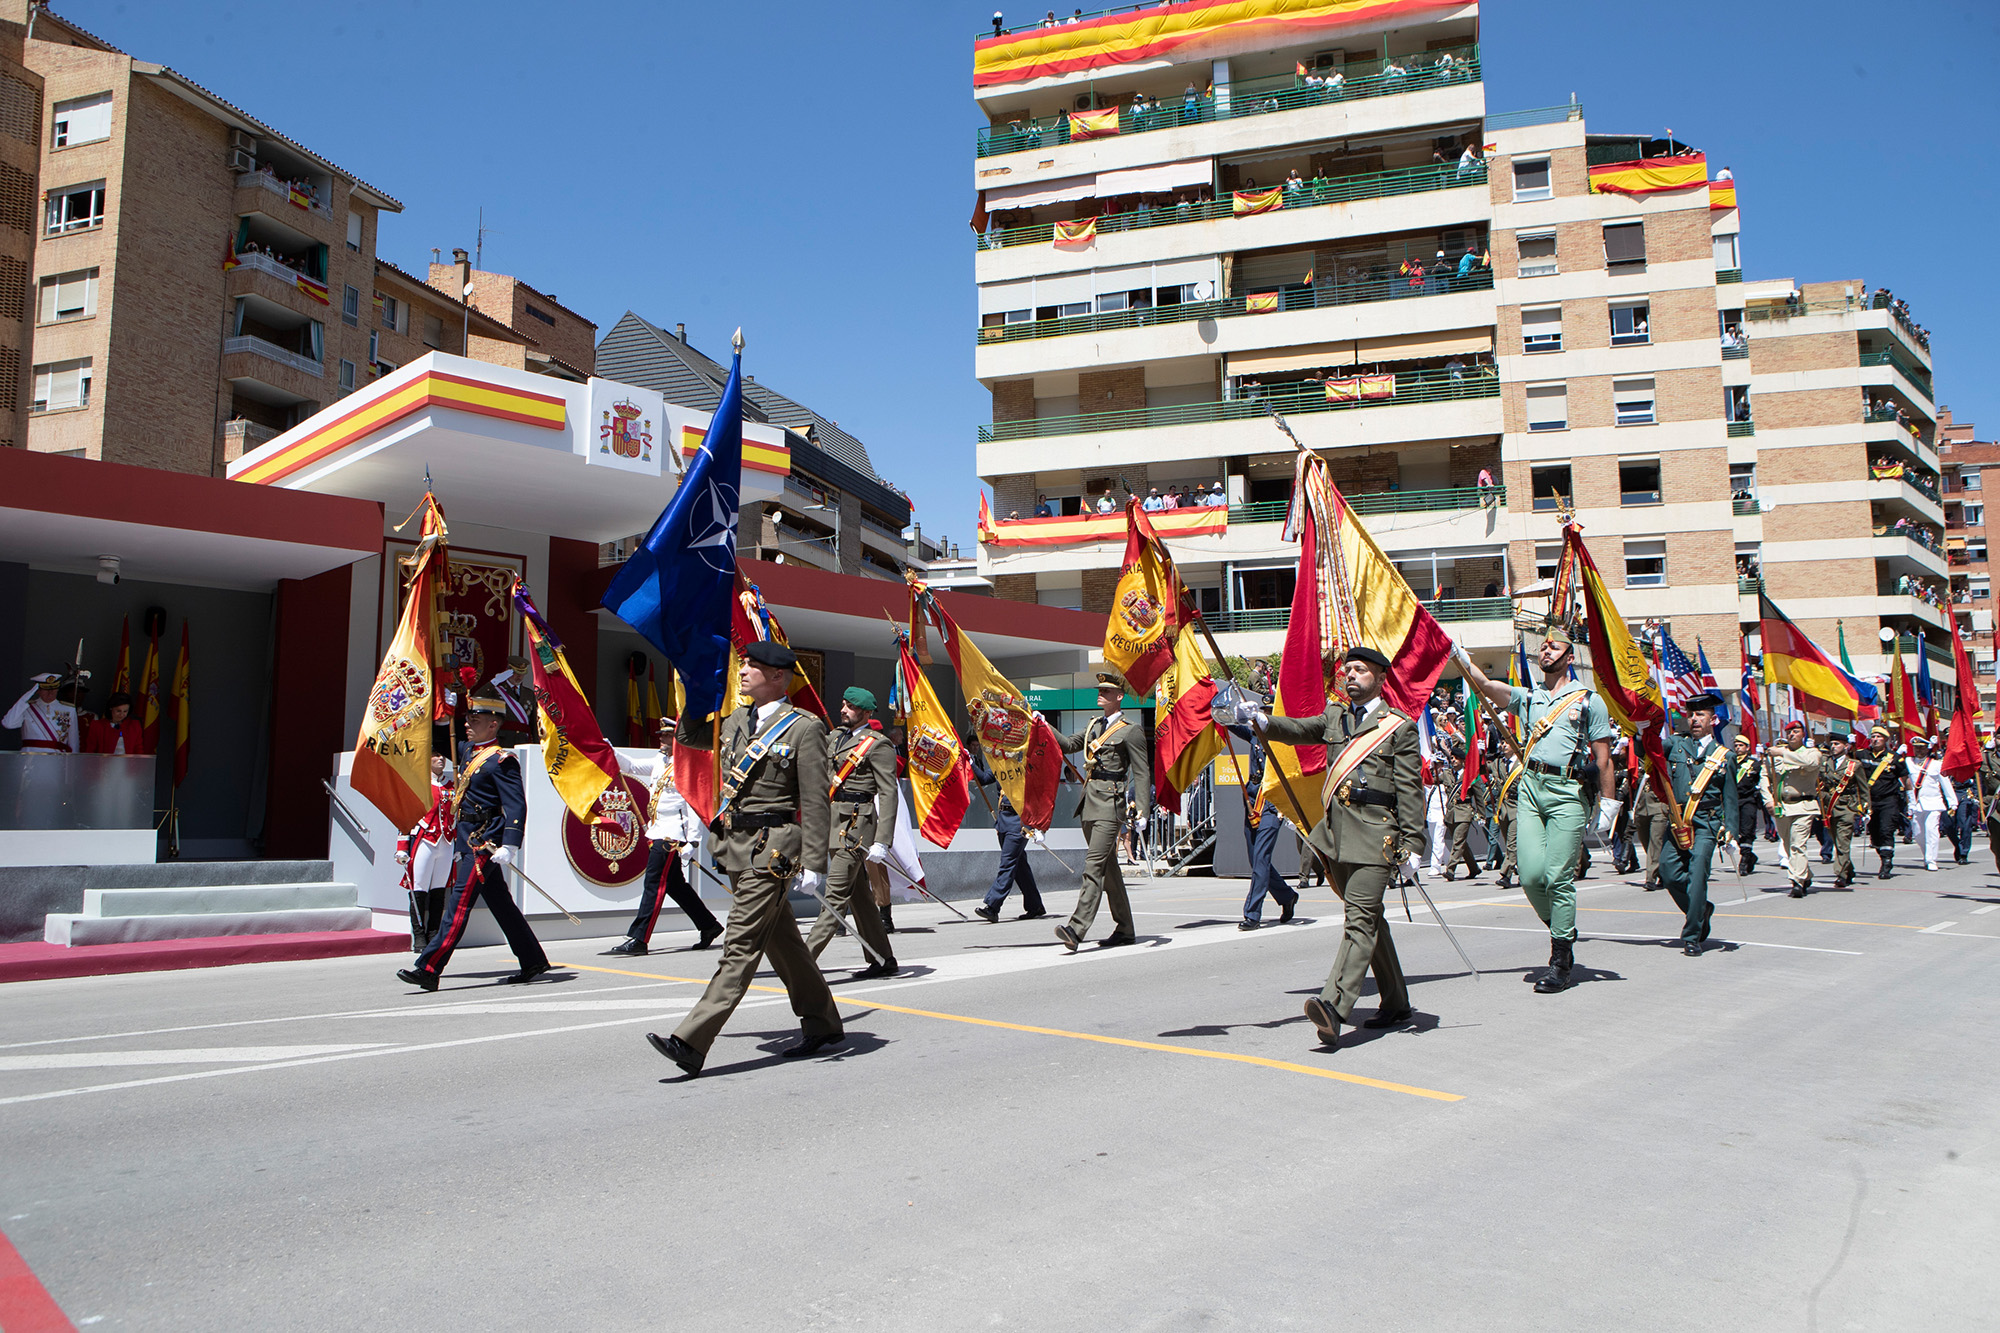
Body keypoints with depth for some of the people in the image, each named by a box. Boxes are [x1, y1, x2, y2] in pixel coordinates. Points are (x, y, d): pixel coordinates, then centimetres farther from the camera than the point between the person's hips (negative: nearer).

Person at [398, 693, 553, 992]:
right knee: (500, 903, 12)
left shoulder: (502, 760, -12)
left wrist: (510, 846, -27)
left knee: (460, 902, -9)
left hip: (483, 842, -9)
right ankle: (533, 961, 20)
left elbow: (516, 805, -19)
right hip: (466, 839, 9)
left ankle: (428, 969, -10)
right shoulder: (468, 752, 14)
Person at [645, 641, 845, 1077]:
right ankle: (822, 1025, 29)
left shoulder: (804, 728, -9)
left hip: (770, 848, -8)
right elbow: (690, 737, 30)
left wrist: (814, 863, -17)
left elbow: (816, 802, -12)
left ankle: (690, 1043, -10)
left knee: (740, 945, -8)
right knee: (781, 941, 16)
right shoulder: (737, 721, 13)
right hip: (736, 845, 8)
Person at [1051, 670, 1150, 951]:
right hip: (1090, 803, 8)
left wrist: (1143, 811, -15)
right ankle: (1125, 929, 22)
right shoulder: (1095, 725, 19)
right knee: (1108, 867, 13)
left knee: (1094, 864, -17)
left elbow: (1142, 773, -8)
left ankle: (1077, 927, -24)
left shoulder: (1131, 730, -4)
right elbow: (1069, 745, 23)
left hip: (1110, 804, -8)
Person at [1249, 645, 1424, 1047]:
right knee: (1369, 918, 15)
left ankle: (1333, 1005, -28)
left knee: (1361, 917, -15)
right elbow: (1298, 729, 5)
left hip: (1375, 832, -6)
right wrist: (1263, 722, -17)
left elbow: (1410, 790, -3)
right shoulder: (1334, 717, 19)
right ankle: (1396, 1004, 27)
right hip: (1336, 831, 7)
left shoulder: (1399, 726, 2)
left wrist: (1412, 845, -9)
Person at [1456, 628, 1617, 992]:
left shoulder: (1589, 701, 8)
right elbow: (1484, 685, 0)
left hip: (1567, 792, -3)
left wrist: (1608, 804, 2)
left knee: (1557, 876, -7)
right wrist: (1458, 654, -13)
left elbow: (1603, 758, 6)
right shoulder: (1526, 697, 17)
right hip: (1530, 787, 3)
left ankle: (1560, 961, 2)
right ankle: (1562, 931, 22)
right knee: (1531, 874, -5)